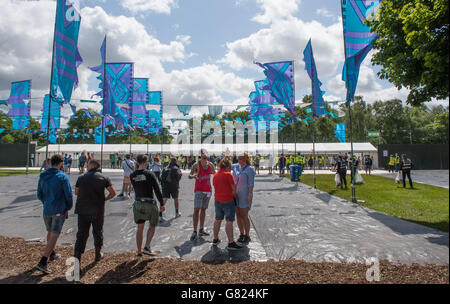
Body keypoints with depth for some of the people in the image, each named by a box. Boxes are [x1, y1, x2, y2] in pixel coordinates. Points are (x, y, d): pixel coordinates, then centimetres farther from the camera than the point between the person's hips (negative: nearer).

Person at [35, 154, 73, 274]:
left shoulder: (42, 176, 4)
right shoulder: (63, 177, -13)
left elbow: (39, 195, 9)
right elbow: (69, 195, -11)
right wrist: (68, 209, 4)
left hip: (46, 210, 6)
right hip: (59, 210, -6)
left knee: (50, 232, 23)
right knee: (54, 235, -3)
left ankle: (52, 254, 39)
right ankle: (43, 262, -8)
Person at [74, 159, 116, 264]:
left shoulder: (81, 178, 1)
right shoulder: (104, 178, -4)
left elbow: (76, 193, 13)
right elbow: (113, 193, -6)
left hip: (82, 210, 1)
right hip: (98, 211, -1)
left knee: (81, 234, 7)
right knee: (98, 232, 15)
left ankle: (77, 257, 0)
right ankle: (98, 254, 29)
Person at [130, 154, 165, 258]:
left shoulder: (132, 175, 0)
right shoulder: (149, 174, -13)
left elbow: (136, 188, 10)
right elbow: (157, 189, -14)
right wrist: (162, 204, -8)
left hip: (138, 203, 4)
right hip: (150, 203, -4)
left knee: (140, 228, 15)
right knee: (152, 226, 15)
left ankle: (139, 252, 21)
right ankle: (146, 247, 5)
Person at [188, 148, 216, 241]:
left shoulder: (210, 164, 6)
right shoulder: (196, 165, -6)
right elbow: (189, 175, -13)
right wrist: (193, 176, -35)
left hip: (208, 190, 5)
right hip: (199, 190, -5)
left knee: (203, 209, 11)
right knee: (196, 209, -12)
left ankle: (201, 230, 20)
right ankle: (195, 232, -8)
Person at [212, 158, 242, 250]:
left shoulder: (215, 175, 8)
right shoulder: (228, 174, -13)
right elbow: (234, 188, -10)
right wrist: (233, 195, 8)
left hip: (217, 200, 7)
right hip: (228, 201, -7)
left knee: (218, 220, 17)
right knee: (229, 221, -4)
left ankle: (215, 239, 27)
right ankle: (231, 243, -3)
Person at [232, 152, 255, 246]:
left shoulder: (250, 169, -11)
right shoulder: (236, 167, 6)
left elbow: (251, 183, -14)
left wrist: (250, 195, -19)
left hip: (245, 195, -6)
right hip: (236, 195, 6)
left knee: (244, 216, -4)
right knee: (238, 215, 9)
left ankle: (247, 236, 10)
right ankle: (242, 234, 23)